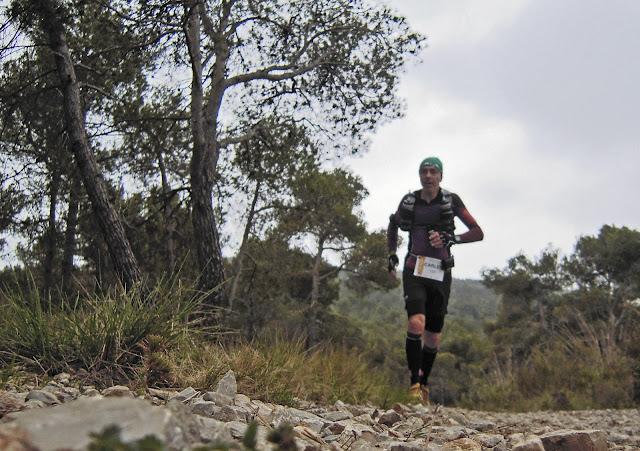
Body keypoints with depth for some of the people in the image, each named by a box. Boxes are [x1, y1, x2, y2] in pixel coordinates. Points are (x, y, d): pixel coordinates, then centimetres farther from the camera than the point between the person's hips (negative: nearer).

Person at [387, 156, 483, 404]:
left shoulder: (451, 200, -1)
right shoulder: (409, 201, 4)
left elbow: (478, 232, -4)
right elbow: (393, 224, 24)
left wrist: (451, 238, -20)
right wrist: (392, 254, 14)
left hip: (440, 274, 1)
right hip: (414, 270, -1)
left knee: (433, 337, 7)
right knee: (416, 324, -24)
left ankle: (424, 384, 25)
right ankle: (414, 384, -16)